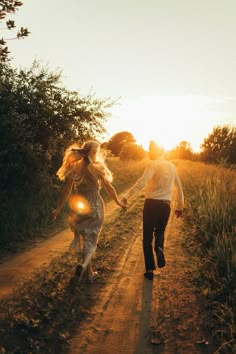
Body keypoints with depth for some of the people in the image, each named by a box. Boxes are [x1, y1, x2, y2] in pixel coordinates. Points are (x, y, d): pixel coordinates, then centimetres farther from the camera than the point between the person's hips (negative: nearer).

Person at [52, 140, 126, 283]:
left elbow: (67, 190, -1)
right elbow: (109, 188, -4)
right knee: (91, 239, 8)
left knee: (84, 236, 17)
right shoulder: (97, 168, -10)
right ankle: (84, 265, -18)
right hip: (94, 207, -3)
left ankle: (90, 272, 23)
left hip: (78, 206, 3)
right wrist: (119, 202, 11)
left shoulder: (74, 168, -2)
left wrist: (58, 209, 6)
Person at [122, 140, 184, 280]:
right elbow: (179, 187, 17)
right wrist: (180, 206, 26)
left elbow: (142, 182, -22)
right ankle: (159, 248, -5)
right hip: (166, 205, 5)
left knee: (147, 238, 8)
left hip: (152, 203, -4)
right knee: (160, 232, 26)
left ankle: (150, 270, 7)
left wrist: (127, 195, -26)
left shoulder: (153, 164, -6)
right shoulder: (172, 166, 12)